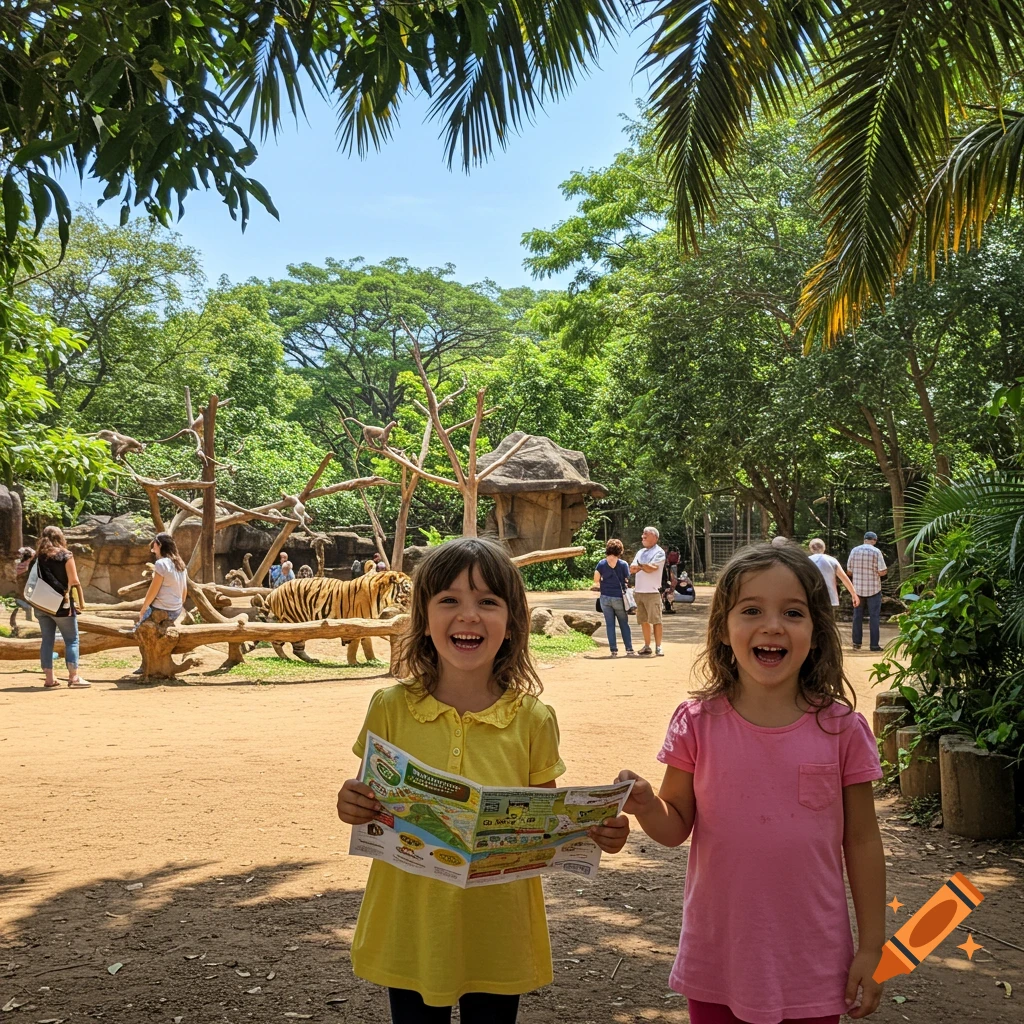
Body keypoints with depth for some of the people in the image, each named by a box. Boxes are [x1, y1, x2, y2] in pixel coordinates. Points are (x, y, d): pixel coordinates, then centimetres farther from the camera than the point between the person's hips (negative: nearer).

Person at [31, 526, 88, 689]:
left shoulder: (38, 556, 6)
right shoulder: (65, 555, -7)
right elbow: (74, 581, -9)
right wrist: (81, 600, -2)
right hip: (61, 605, -5)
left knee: (47, 640, 9)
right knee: (71, 640, 2)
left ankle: (49, 678, 8)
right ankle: (73, 677, -3)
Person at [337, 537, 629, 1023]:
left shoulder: (532, 720, -8)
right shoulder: (391, 708, -7)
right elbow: (370, 810, 1)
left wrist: (593, 832, -18)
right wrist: (352, 808, -21)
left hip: (497, 936, 0)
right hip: (412, 929, 0)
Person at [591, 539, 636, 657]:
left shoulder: (601, 563, -2)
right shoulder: (623, 564, -5)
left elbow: (596, 580, -2)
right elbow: (626, 581, -3)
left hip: (605, 597, 1)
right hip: (618, 597, -1)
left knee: (610, 624, 6)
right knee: (624, 624, 9)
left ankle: (614, 651, 4)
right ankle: (629, 649, 4)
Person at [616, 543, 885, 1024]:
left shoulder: (841, 729, -8)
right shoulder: (698, 723, -8)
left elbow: (862, 842, -1)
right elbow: (676, 827, -1)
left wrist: (871, 947, 1)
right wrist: (646, 805, -23)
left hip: (812, 964, 0)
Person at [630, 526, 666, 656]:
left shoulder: (659, 553, -4)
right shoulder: (640, 552, 17)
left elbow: (651, 568, -19)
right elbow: (632, 568, 6)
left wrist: (640, 566, -7)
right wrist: (643, 567, -12)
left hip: (652, 592, -7)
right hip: (639, 591, 7)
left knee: (656, 620, -5)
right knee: (643, 621, 10)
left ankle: (658, 647, -3)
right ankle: (647, 646, 17)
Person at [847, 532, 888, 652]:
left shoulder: (854, 551, -1)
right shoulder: (876, 552, -10)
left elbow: (849, 571, 3)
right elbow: (882, 572, -12)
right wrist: (885, 571, 10)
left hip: (858, 588, 3)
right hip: (873, 589, -3)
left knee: (857, 616, 12)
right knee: (874, 617, 3)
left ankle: (857, 643, 14)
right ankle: (874, 644, 2)